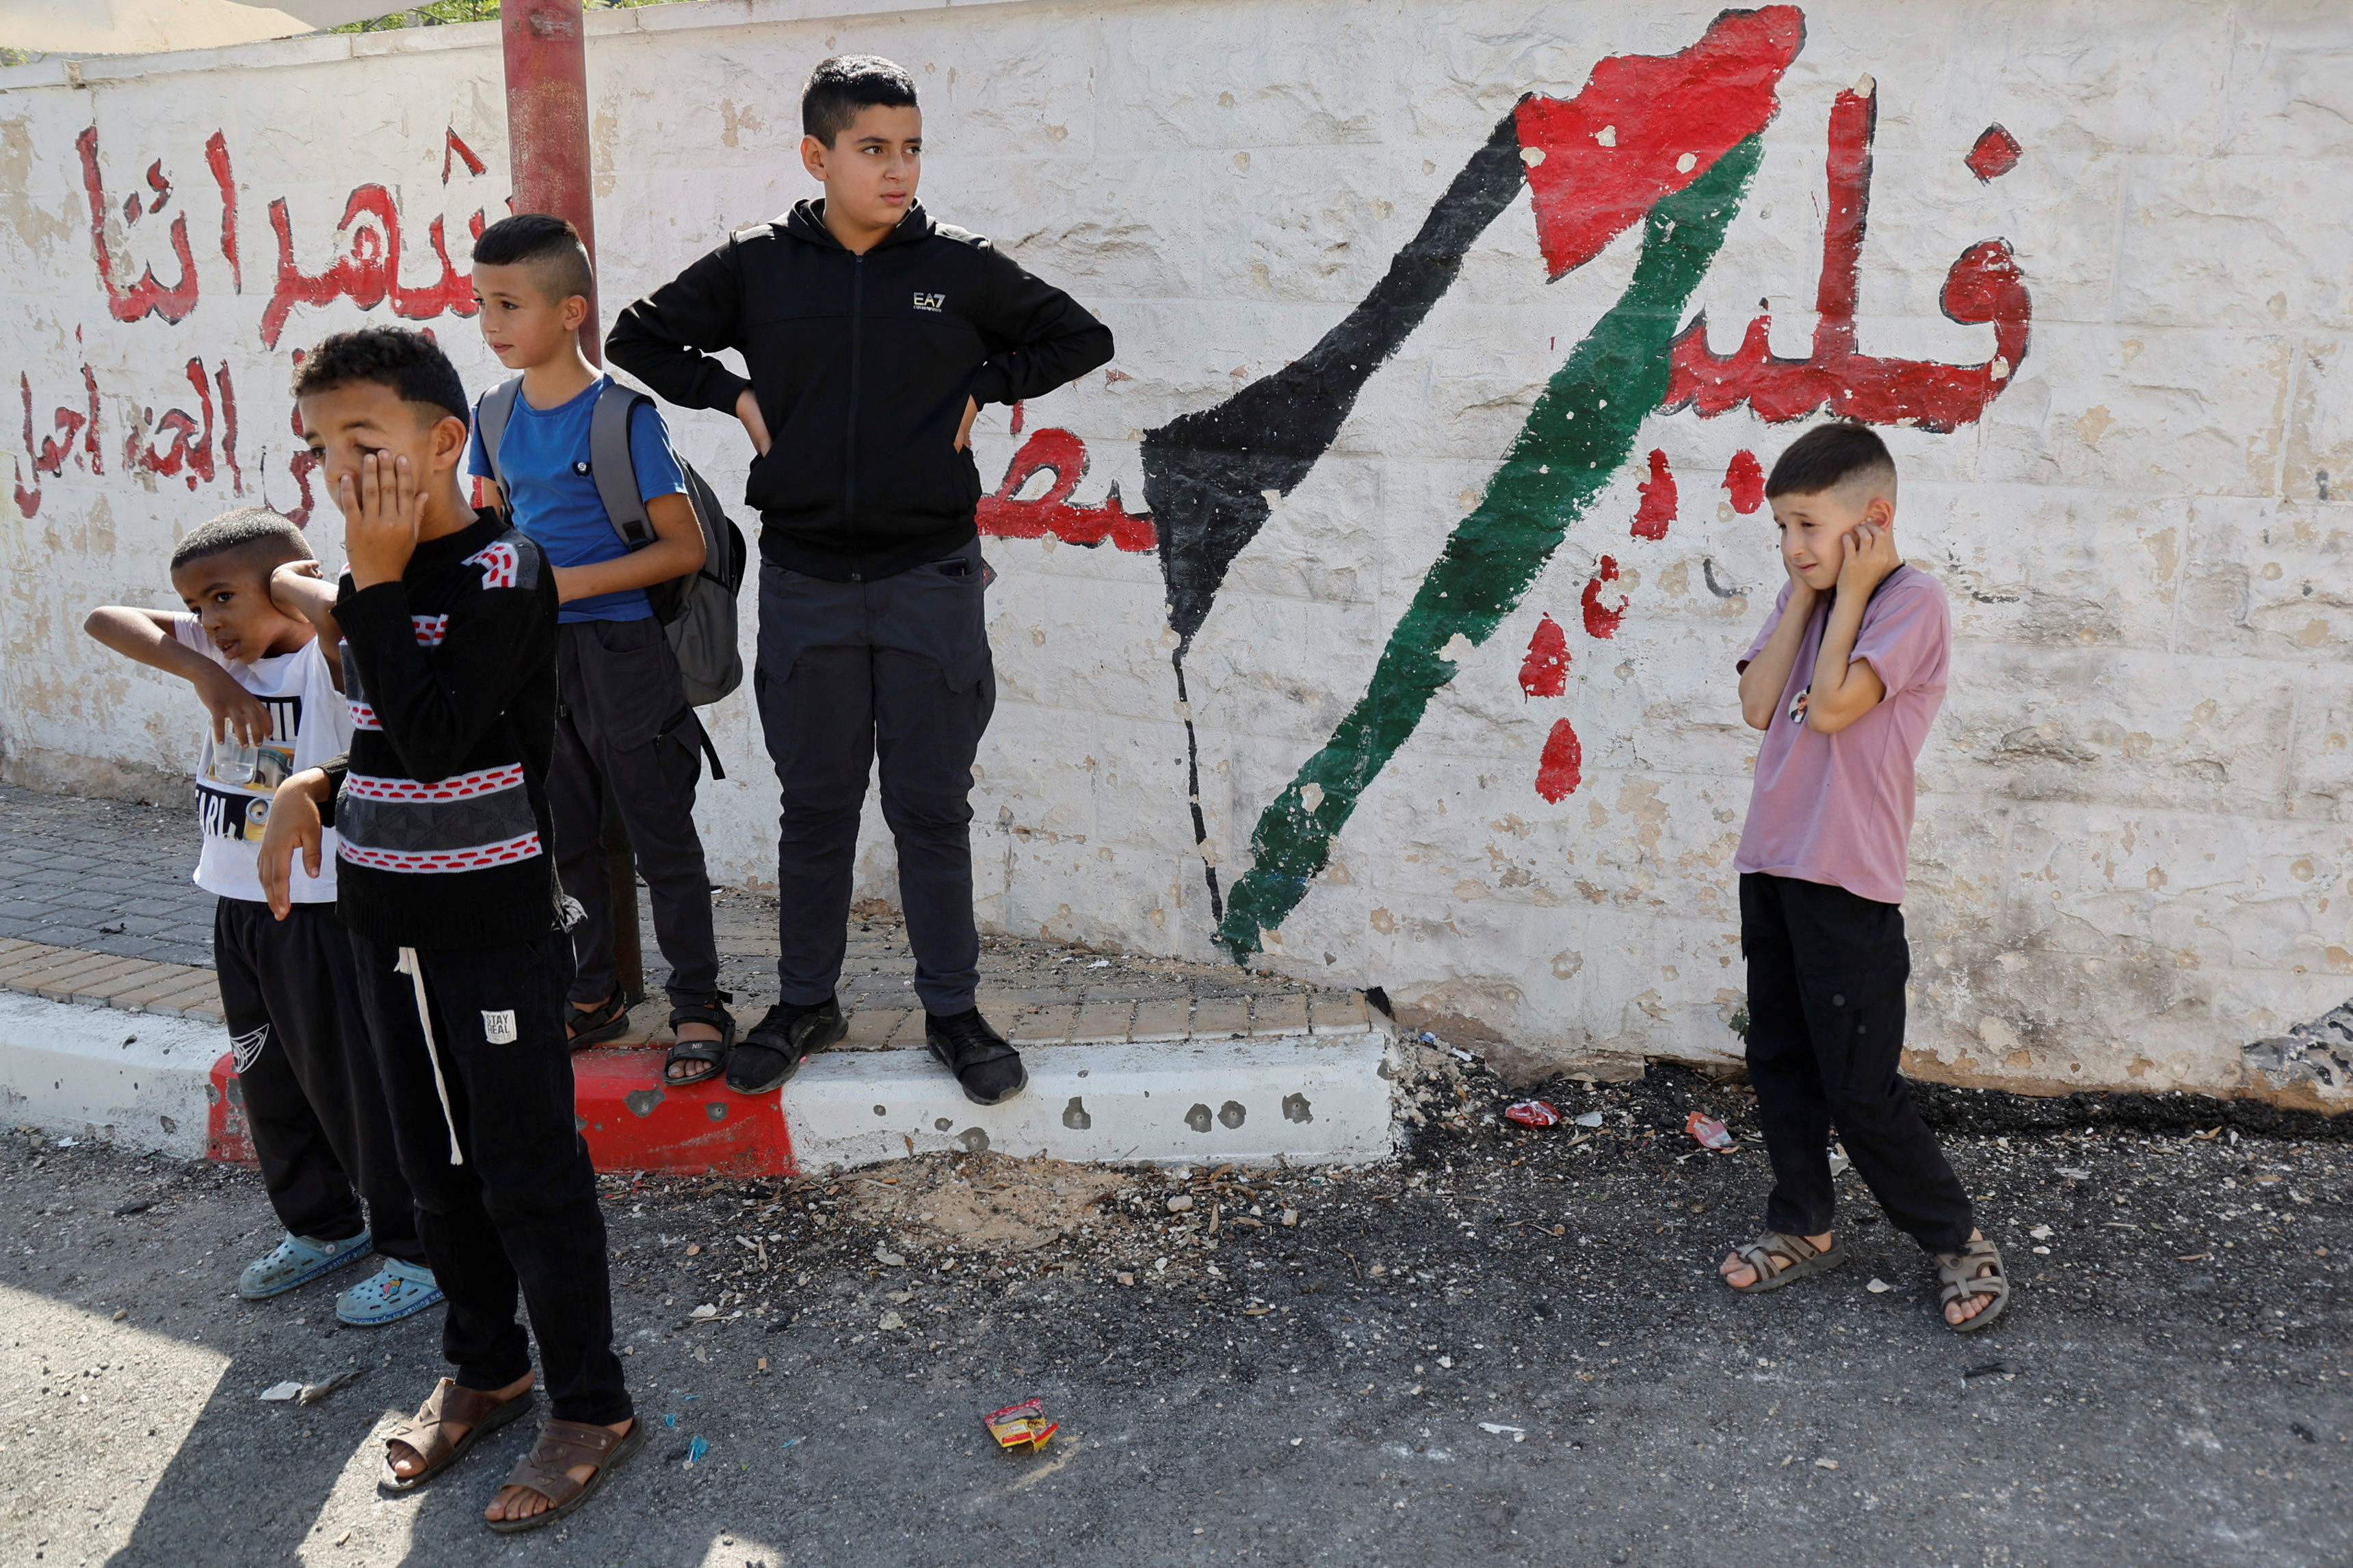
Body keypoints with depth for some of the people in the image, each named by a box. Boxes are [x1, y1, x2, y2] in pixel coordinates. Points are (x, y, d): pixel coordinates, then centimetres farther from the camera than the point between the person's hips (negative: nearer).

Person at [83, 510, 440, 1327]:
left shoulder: (330, 655, -17)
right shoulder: (223, 653, 4)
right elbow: (105, 619, -2)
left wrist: (297, 586, -21)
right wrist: (201, 670, -16)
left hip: (324, 912, -8)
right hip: (241, 911, 8)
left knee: (358, 1086, 1)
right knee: (270, 1085, 21)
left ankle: (419, 1251, 17)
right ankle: (322, 1226, 40)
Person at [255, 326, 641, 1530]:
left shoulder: (503, 572, -17)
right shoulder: (371, 580, 7)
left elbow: (431, 741, -27)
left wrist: (379, 582, -22)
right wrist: (315, 790, 0)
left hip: (494, 931, -8)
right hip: (386, 923, 8)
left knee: (530, 1173, 1)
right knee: (435, 1163, 19)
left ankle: (591, 1406, 16)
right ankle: (485, 1366, 37)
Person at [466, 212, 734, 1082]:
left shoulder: (624, 416, -13)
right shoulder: (496, 415, 5)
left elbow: (685, 547, -15)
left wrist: (570, 582, -20)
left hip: (621, 656, -6)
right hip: (533, 658, 6)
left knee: (662, 841, 2)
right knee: (564, 839, 15)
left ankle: (699, 1008, 13)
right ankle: (593, 997, 30)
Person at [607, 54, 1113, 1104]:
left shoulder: (959, 266, 1)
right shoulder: (757, 267, 2)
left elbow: (1082, 339, 11)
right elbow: (638, 338, 14)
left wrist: (981, 389, 1)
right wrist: (736, 397, 2)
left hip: (931, 580, -1)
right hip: (805, 583, 1)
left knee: (932, 808, 6)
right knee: (814, 807, 10)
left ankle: (951, 1011, 19)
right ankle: (805, 1006, 25)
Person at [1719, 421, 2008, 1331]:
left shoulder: (1912, 600, -11)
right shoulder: (1805, 597, 10)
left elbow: (1832, 706, -22)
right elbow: (1758, 706, -2)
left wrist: (1848, 595, -13)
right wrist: (1803, 598, -4)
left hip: (1848, 881, -7)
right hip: (1772, 867, 7)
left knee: (1860, 1090, -2)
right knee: (1780, 1063, 16)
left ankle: (1959, 1242, 16)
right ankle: (1803, 1227, 31)